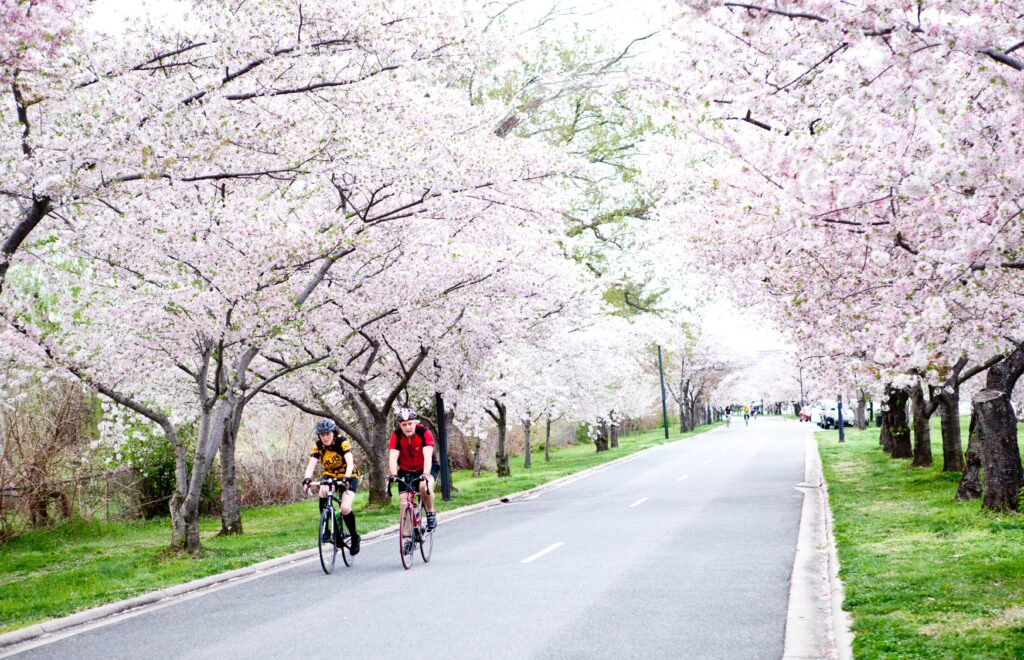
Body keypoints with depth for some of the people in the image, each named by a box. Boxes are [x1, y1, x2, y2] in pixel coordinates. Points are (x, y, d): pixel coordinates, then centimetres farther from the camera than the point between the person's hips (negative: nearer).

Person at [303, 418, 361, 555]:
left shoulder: (342, 442, -25)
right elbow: (311, 465, -25)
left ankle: (354, 537, 3)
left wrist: (346, 479, -52)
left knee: (345, 509, -23)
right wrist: (307, 480, -44)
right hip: (330, 475, 3)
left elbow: (350, 463, -35)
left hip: (349, 476, -3)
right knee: (323, 492, -32)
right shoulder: (318, 445, -15)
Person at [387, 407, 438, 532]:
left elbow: (428, 456, -36)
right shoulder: (396, 436, -21)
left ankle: (431, 512, -8)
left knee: (424, 486, -33)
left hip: (425, 468, -2)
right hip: (406, 471, 2)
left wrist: (425, 475, -51)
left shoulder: (424, 433, -26)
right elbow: (392, 457, -30)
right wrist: (393, 475, -47)